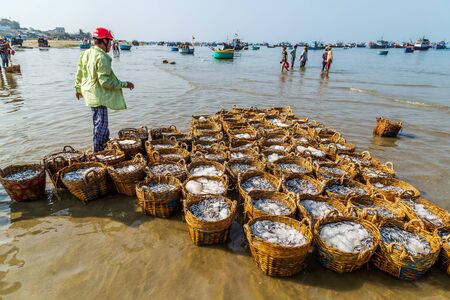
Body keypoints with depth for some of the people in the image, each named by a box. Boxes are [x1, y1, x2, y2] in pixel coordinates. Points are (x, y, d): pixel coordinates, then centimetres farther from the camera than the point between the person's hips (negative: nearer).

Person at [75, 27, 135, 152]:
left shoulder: (86, 53, 8)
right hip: (98, 96, -10)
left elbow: (79, 74, 17)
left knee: (100, 122, 25)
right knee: (101, 124, 1)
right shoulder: (102, 58, -21)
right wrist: (124, 84, -15)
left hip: (89, 93, 10)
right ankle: (98, 151, 11)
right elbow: (105, 81, -23)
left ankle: (105, 141, 42)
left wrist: (78, 89, 29)